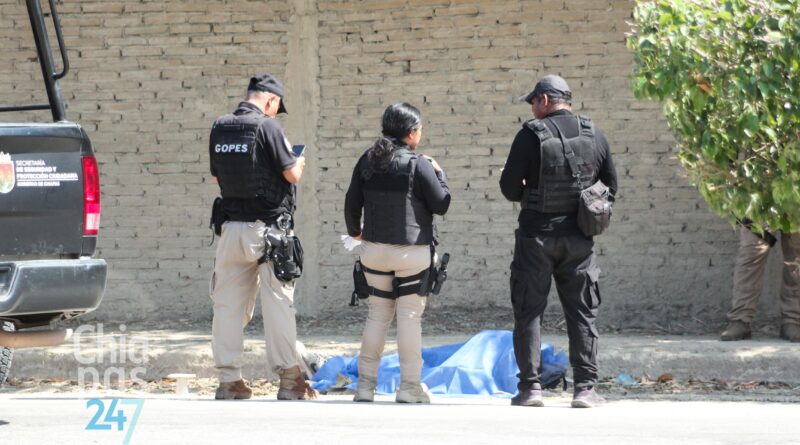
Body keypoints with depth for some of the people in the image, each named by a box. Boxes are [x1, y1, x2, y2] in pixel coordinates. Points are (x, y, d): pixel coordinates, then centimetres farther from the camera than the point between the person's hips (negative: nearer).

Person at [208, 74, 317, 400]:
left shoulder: (220, 128, 6)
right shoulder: (267, 126, -12)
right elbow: (292, 174, -11)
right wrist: (298, 163, 10)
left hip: (232, 227, 5)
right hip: (268, 227, -5)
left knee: (228, 304, 8)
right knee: (278, 303, -1)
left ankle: (228, 380, 9)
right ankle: (289, 380, 1)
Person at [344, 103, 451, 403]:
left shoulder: (367, 161, 5)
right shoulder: (419, 165, -10)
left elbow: (352, 202, 10)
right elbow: (441, 205, -6)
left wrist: (354, 231, 29)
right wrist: (439, 174, 10)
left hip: (375, 249, 5)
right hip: (412, 252, -5)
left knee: (377, 314, 12)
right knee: (410, 317, 0)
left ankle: (365, 383, 11)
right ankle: (409, 385, -2)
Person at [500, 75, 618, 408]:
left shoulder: (532, 135, -10)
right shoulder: (594, 136, 3)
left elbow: (509, 187, -8)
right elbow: (611, 186, 9)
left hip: (537, 234, -3)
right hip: (578, 239, 3)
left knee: (528, 312, 5)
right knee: (582, 312, 7)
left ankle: (530, 386, 0)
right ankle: (585, 387, 3)